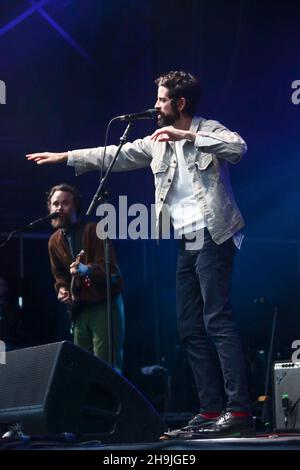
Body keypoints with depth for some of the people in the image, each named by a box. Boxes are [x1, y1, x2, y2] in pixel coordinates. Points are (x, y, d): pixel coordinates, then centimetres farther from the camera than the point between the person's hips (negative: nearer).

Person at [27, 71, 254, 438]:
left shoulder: (209, 130, -3)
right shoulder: (159, 142, 16)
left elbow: (238, 148, -22)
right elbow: (117, 156, 19)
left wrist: (187, 135, -24)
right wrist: (65, 157, 18)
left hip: (211, 238, -8)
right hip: (184, 243, 8)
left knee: (217, 320, -15)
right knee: (190, 329, 5)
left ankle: (239, 411, -17)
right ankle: (211, 411, 7)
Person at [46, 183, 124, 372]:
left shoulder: (94, 230, -11)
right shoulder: (54, 241, 9)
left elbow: (111, 270, -19)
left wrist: (87, 270, -38)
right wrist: (62, 289, 1)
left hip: (105, 304, -7)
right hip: (79, 308, 7)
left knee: (106, 366, -13)